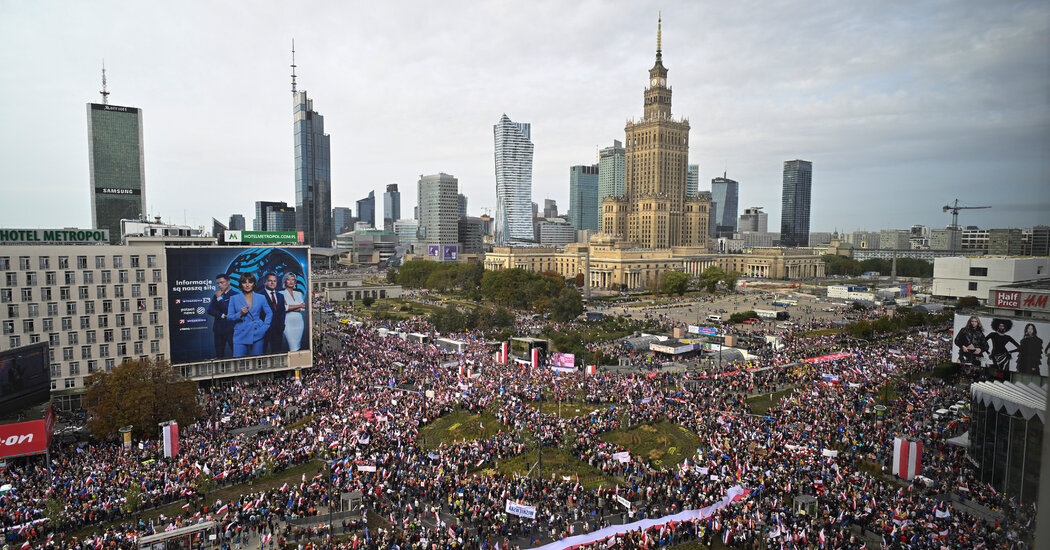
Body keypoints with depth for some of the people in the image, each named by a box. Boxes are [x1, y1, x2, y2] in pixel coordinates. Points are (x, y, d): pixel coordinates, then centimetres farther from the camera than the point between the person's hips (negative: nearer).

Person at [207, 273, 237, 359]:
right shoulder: (215, 295, 16)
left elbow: (229, 310, -12)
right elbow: (210, 310, 6)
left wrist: (219, 298, -8)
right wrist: (222, 315, -8)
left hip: (230, 329, -6)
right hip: (218, 329, 6)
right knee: (219, 356, 6)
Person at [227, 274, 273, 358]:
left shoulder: (261, 298, 7)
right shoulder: (234, 299, 7)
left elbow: (269, 313, 14)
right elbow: (229, 317, 8)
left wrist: (264, 328, 1)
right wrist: (240, 314, -11)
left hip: (257, 335, 1)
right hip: (241, 336, 0)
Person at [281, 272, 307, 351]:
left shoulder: (299, 294, 15)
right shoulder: (281, 294, 2)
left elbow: (303, 308, 4)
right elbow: (284, 307, -11)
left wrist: (291, 308, -9)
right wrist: (299, 306, -5)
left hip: (299, 322, 5)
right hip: (288, 323, -4)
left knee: (298, 347, 4)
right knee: (293, 348, -12)